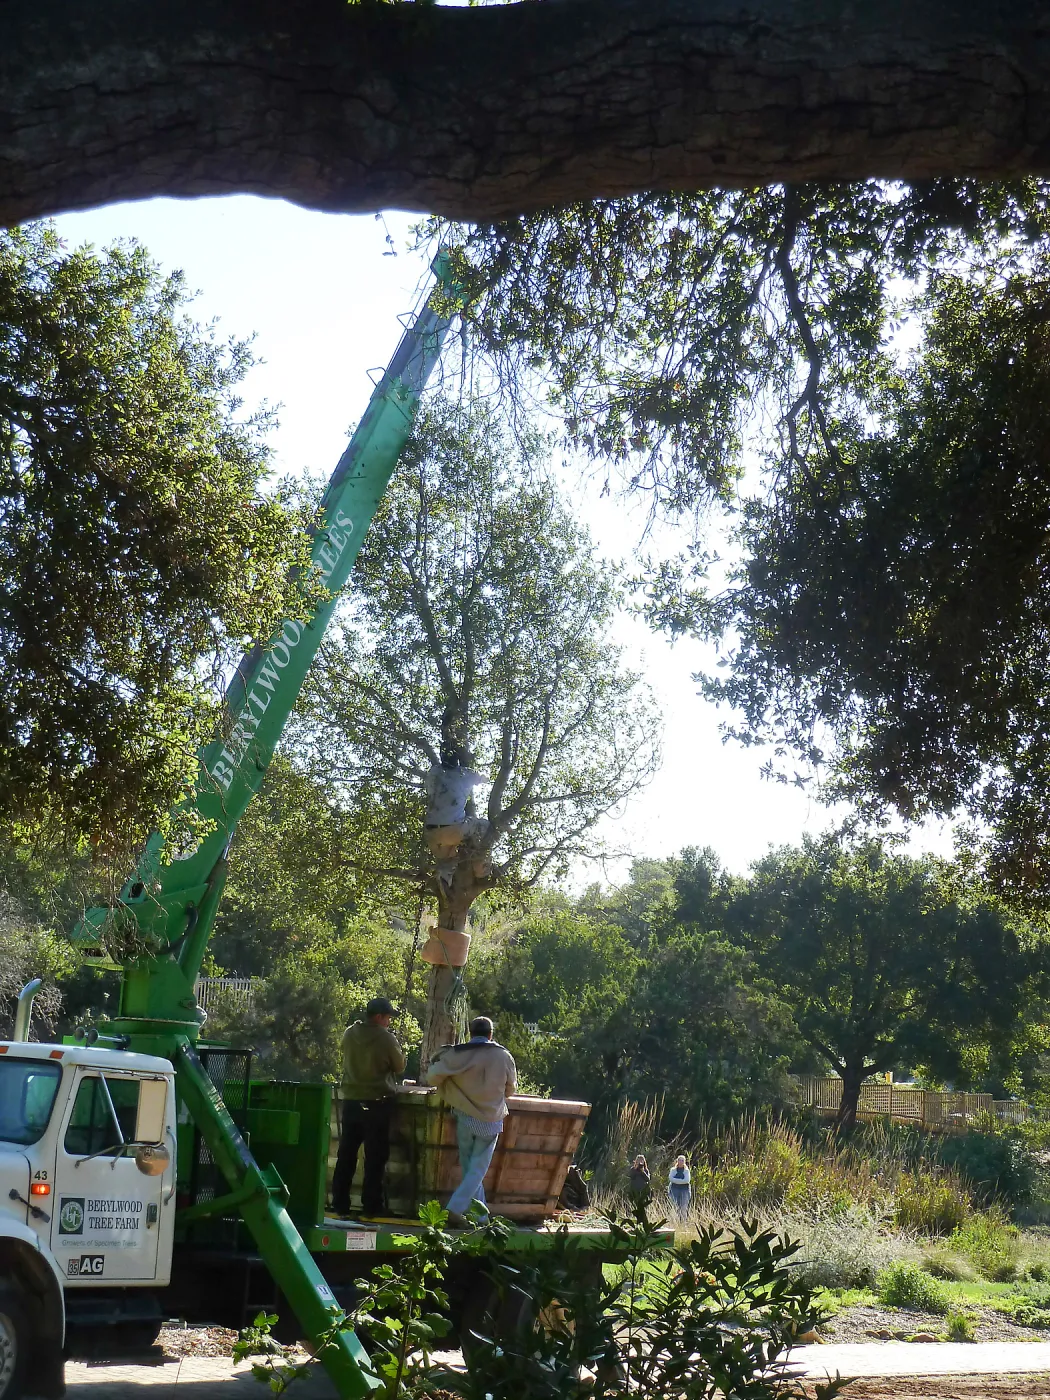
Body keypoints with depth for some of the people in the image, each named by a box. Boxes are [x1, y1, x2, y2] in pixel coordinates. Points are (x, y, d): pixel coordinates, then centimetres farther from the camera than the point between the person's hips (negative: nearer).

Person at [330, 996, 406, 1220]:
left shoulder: (349, 1034, 1)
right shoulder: (386, 1038, -13)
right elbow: (399, 1068, -3)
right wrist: (397, 1047, 11)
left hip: (351, 1100, 5)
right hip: (377, 1102, -4)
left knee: (346, 1155, 11)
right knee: (375, 1157, 4)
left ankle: (340, 1204, 13)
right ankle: (371, 1207, 5)